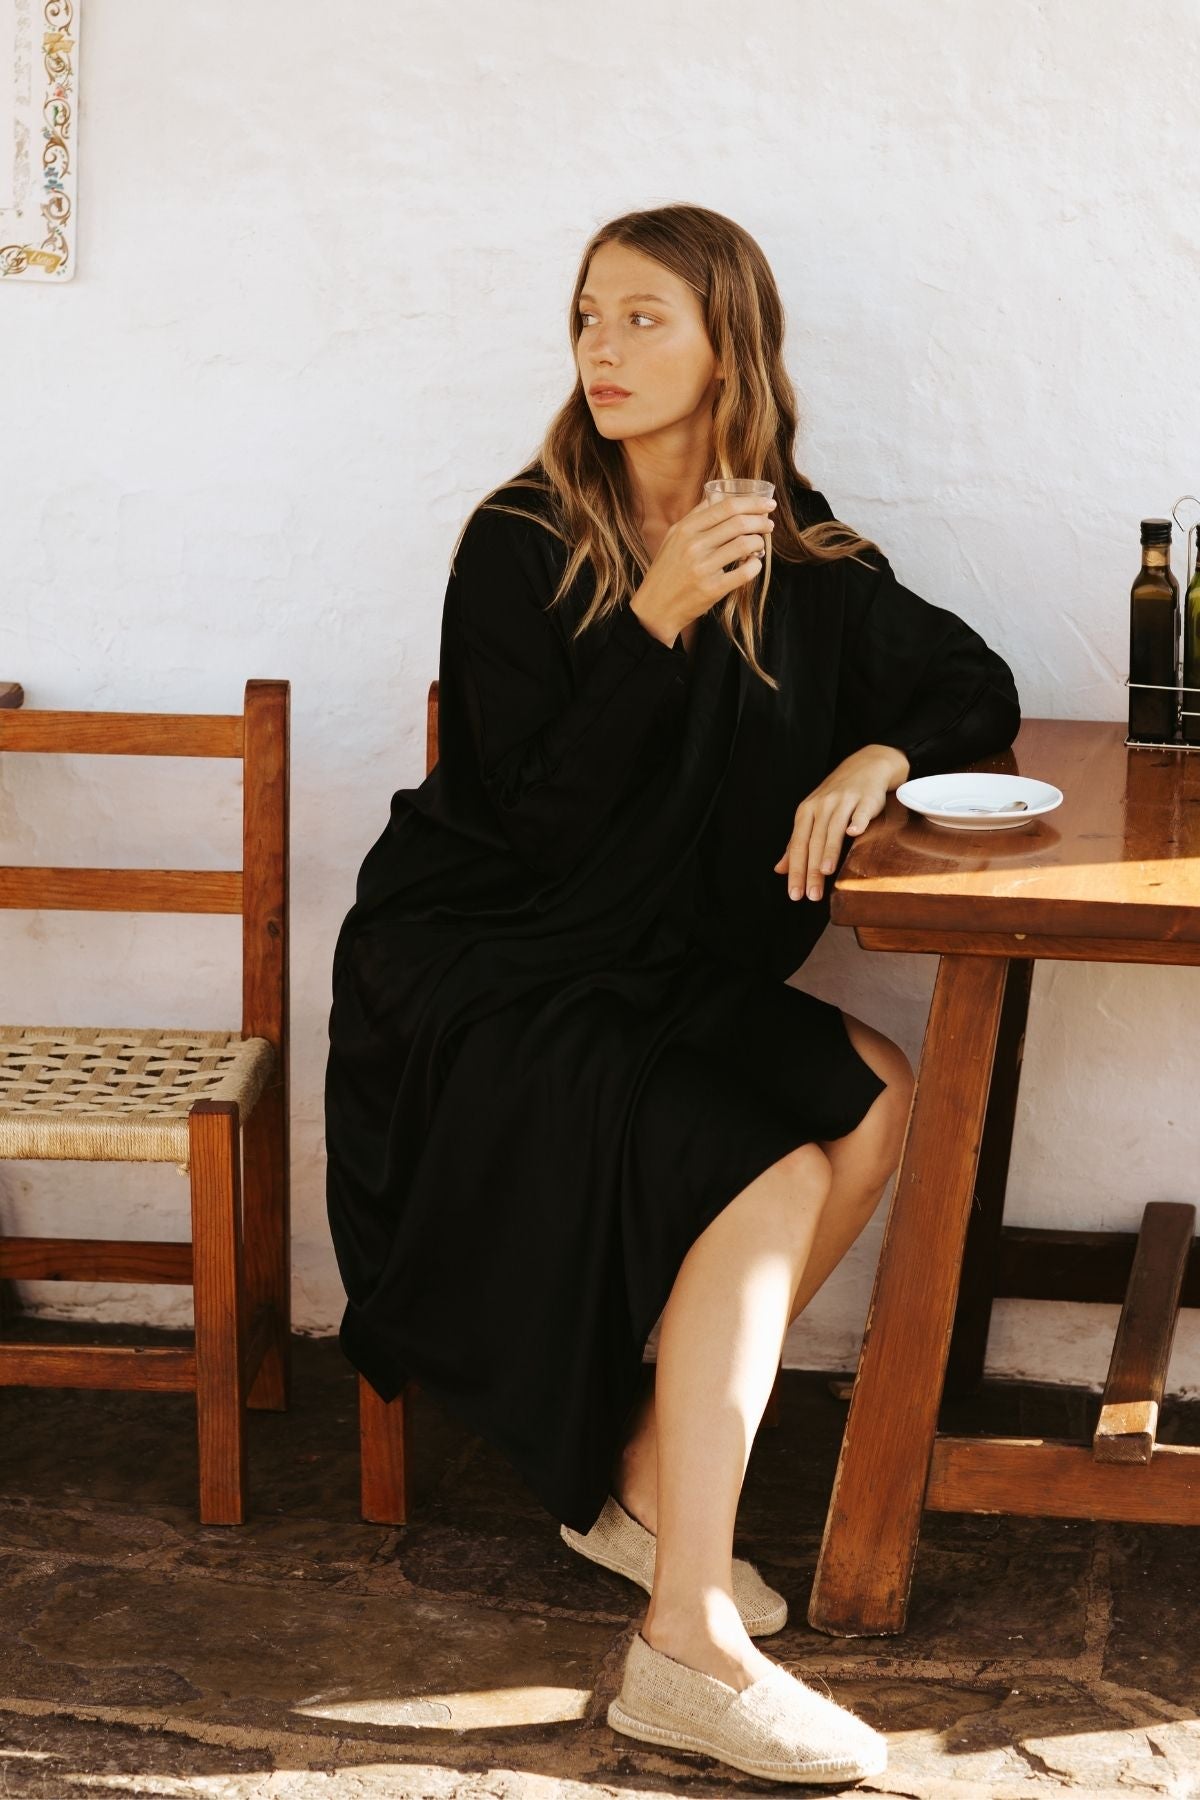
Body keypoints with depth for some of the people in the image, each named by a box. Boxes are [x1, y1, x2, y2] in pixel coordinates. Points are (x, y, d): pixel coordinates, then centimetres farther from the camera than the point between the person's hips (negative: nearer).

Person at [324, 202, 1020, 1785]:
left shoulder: (795, 554, 4)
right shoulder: (522, 545, -12)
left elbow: (977, 688, 13)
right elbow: (530, 814, -18)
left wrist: (876, 756, -9)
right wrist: (660, 619, -26)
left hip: (650, 971, 6)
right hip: (479, 978, -6)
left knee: (877, 1099, -14)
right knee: (765, 1179, -24)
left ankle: (645, 1472, -1)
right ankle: (689, 1645, -23)